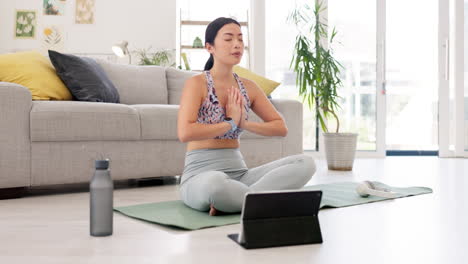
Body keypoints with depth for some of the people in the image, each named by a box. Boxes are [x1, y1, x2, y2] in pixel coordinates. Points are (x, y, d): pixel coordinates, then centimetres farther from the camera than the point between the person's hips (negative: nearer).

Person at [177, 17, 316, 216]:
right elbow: (184, 133, -22)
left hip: (238, 173, 6)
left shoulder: (248, 87, 10)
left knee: (306, 163, -15)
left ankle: (232, 200, -22)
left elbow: (281, 128, 10)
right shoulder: (197, 83, -7)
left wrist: (244, 123, -6)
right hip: (201, 177, -6)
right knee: (214, 183, -45)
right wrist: (231, 123, -11)